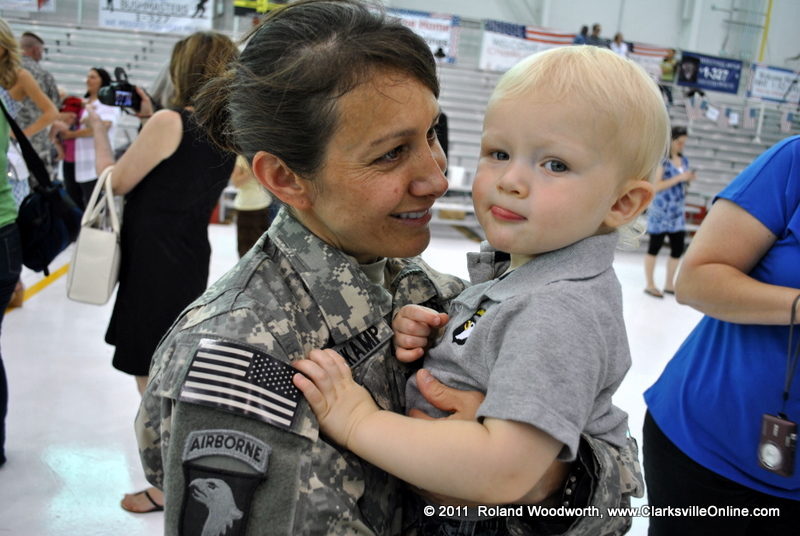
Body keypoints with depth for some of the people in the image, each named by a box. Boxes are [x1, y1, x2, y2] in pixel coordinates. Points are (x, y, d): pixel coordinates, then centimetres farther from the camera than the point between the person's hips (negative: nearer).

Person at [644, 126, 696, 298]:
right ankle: (650, 284, 11)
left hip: (678, 211, 7)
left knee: (678, 248, 7)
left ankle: (669, 284, 21)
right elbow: (656, 186, -16)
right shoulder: (661, 160, -10)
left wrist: (689, 179, 0)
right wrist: (679, 178, -19)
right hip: (661, 211, -7)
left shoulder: (683, 160, 11)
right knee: (654, 246, 2)